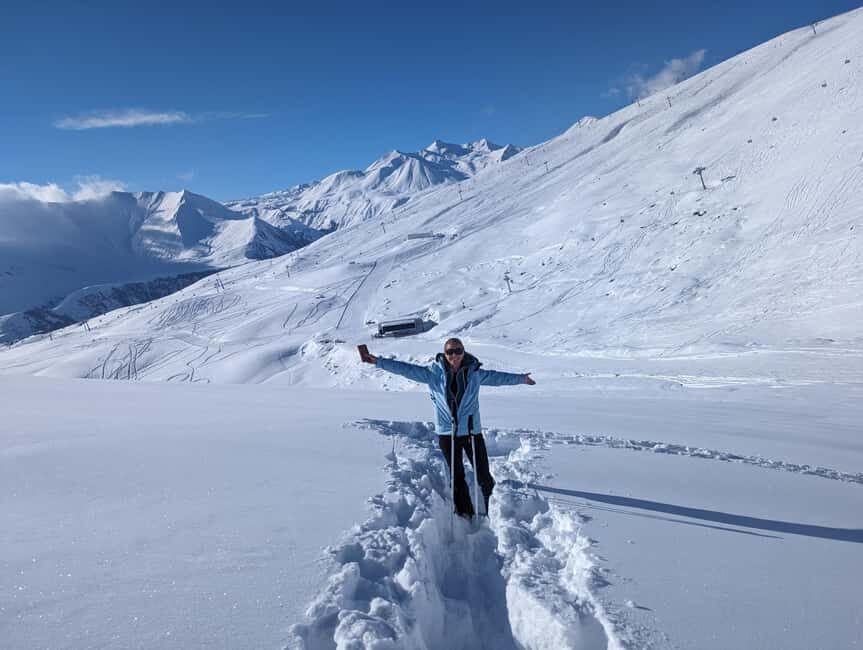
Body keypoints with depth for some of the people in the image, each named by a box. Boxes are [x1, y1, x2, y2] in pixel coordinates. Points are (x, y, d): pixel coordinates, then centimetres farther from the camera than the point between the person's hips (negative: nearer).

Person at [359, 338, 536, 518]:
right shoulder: (434, 372, -4)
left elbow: (496, 377, 13)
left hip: (472, 431, 0)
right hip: (447, 433, 0)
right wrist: (379, 361, -8)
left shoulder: (474, 372, -1)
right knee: (457, 477, 14)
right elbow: (407, 369, -4)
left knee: (483, 476, 3)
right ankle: (465, 515, 30)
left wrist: (521, 378, 20)